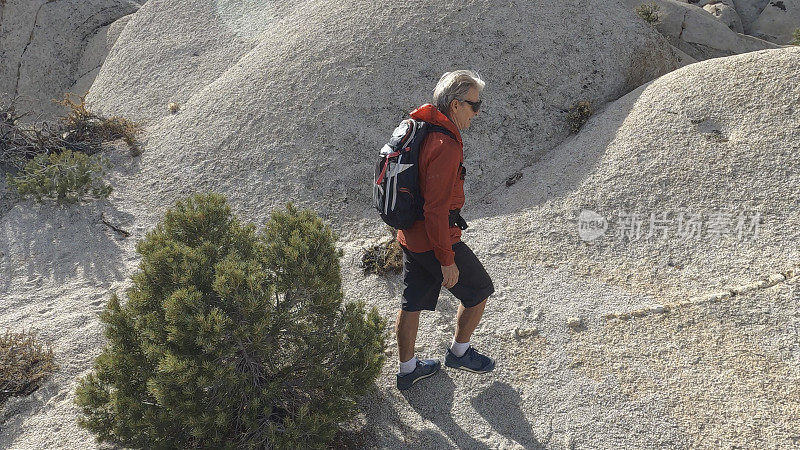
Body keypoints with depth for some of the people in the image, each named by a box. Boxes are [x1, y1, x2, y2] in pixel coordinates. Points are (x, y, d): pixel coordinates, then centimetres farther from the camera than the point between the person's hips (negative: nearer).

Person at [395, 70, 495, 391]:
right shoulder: (445, 146, -27)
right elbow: (436, 210, -27)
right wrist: (447, 261, -20)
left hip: (409, 237, 9)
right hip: (435, 241, -9)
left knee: (412, 303, 20)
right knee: (479, 291, 14)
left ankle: (407, 370, 35)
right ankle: (459, 353, 32)